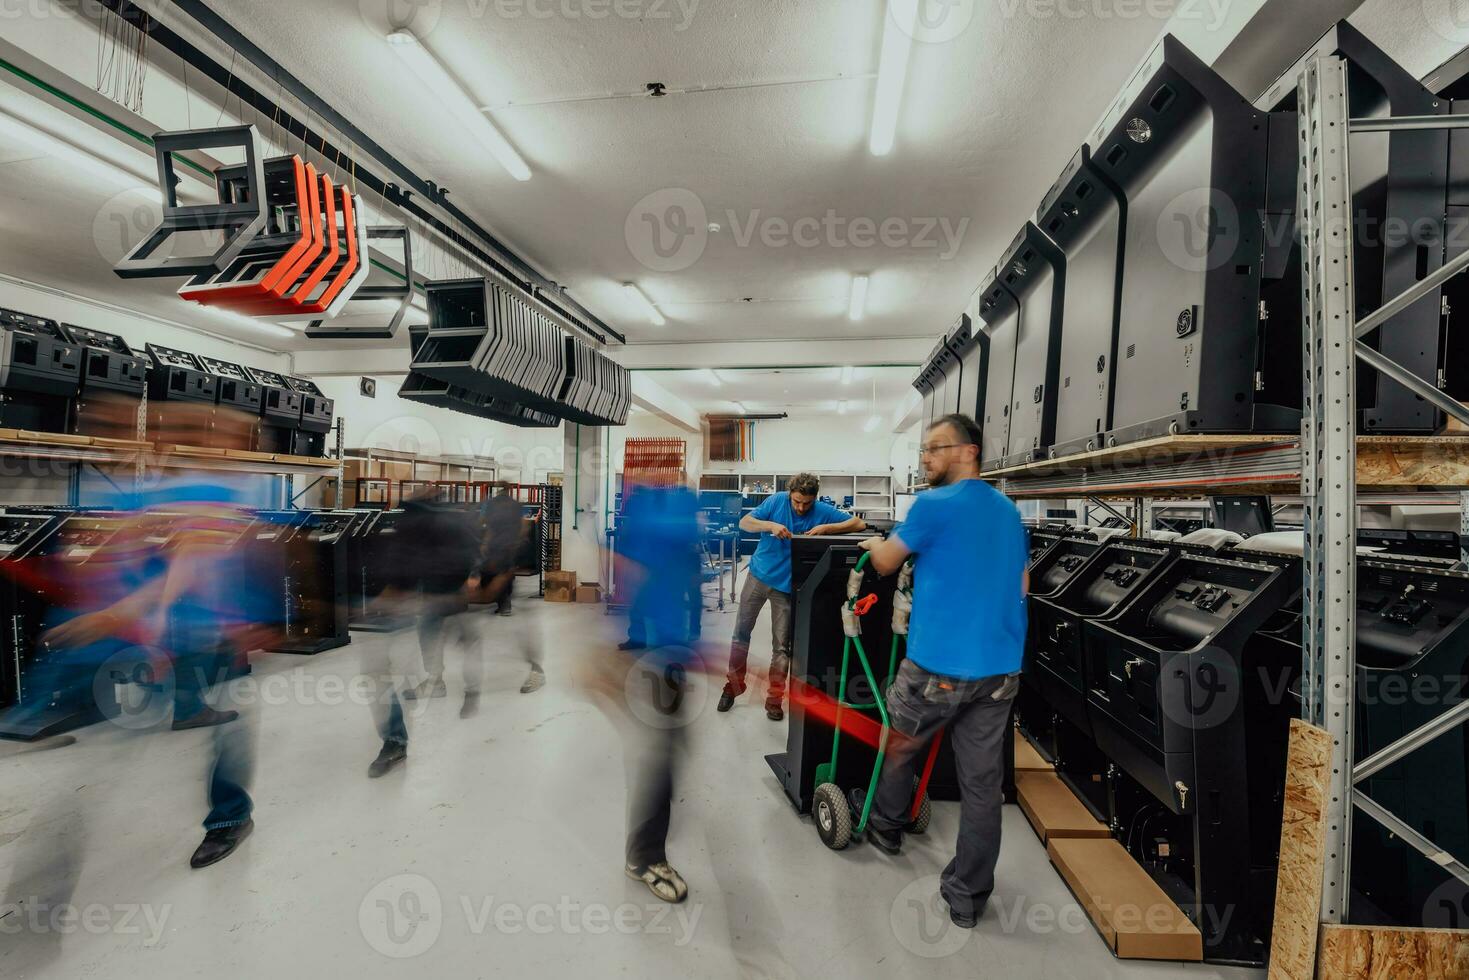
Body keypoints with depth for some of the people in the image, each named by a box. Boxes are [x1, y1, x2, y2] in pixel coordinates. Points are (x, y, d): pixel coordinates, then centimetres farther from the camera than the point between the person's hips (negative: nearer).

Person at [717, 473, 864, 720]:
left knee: (781, 646, 5)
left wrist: (825, 528, -24)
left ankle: (774, 699, 19)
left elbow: (858, 523, -11)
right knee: (741, 633, 9)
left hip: (787, 585, -1)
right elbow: (744, 523, -9)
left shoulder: (823, 511, -10)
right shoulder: (776, 501, -9)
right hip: (758, 575, 1)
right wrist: (770, 525, -27)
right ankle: (733, 685, 28)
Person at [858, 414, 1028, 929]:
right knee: (982, 782, 12)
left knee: (898, 747, 20)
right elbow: (1022, 586, 21)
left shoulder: (934, 505, -11)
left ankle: (886, 826, 41)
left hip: (938, 664, -6)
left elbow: (885, 563, 1)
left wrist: (874, 542, 21)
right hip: (1000, 668, 6)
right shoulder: (1009, 511, 12)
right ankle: (968, 897, 24)